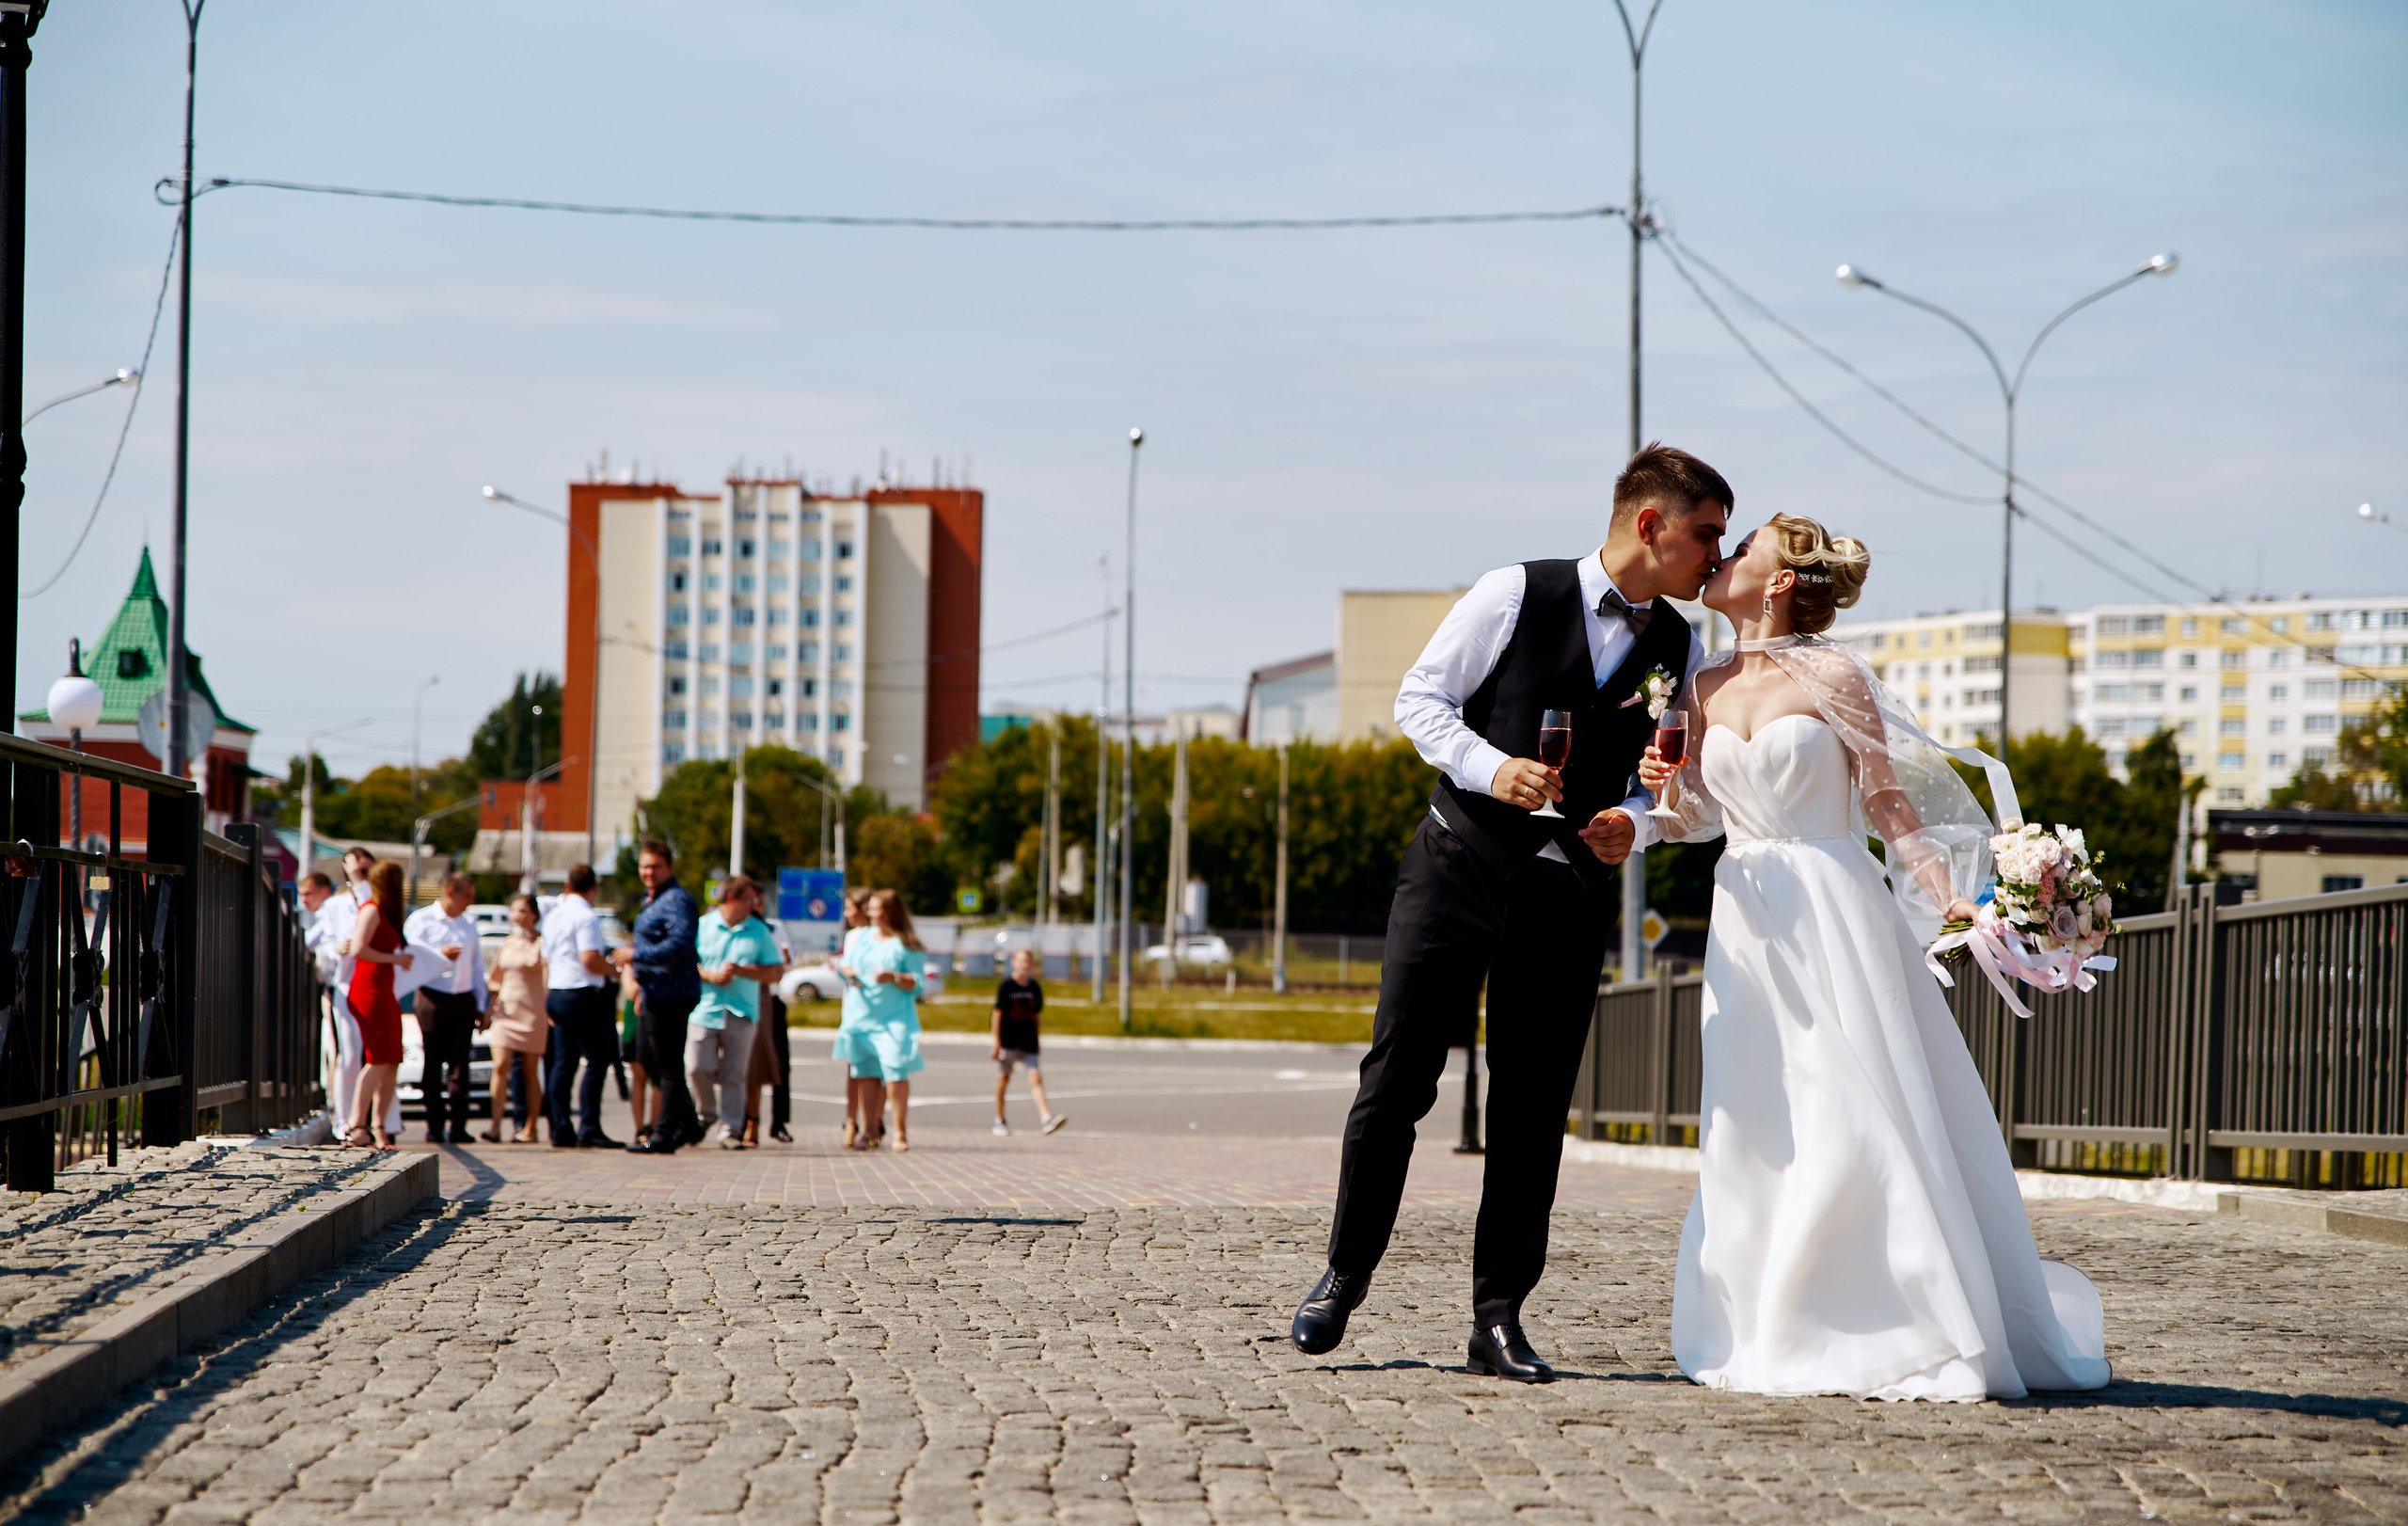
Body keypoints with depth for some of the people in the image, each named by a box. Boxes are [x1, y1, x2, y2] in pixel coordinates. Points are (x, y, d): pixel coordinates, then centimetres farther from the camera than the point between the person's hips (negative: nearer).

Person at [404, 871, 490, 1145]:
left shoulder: (469, 924, 17)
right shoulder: (421, 920, 2)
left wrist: (481, 1005, 16)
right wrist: (439, 954, -15)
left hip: (463, 1000, 3)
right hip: (433, 999, -3)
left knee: (460, 1065, -3)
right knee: (433, 1065, 0)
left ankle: (458, 1127, -5)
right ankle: (434, 1127, 5)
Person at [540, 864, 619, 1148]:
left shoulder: (553, 916, 15)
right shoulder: (586, 917, -13)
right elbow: (590, 960, -22)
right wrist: (611, 968, -3)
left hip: (556, 995, 9)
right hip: (583, 995, -9)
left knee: (563, 1063, 9)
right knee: (597, 1061, -7)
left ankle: (561, 1130, 8)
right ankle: (589, 1129, -13)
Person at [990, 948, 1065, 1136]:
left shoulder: (1034, 988, 6)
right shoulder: (1006, 985, -6)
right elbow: (998, 1013, -6)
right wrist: (996, 1042, -8)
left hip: (1028, 1041, 3)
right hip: (1008, 1040, -3)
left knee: (1036, 1077, -10)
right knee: (1003, 1078, 8)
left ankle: (1046, 1118, -21)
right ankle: (999, 1121, 21)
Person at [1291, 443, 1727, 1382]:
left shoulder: (1679, 651, 7)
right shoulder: (1514, 596, -4)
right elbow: (1420, 699, -1)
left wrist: (1635, 826, -8)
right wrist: (1489, 768, -17)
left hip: (1568, 892, 3)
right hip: (1458, 867, -3)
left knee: (1532, 1110, 2)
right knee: (1395, 1082, 0)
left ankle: (1498, 1316, 8)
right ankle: (1345, 1276, 15)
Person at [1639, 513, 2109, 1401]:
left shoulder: (1834, 679, -4)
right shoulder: (1706, 686, 10)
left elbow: (1890, 804, -3)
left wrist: (1952, 898, -13)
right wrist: (1669, 790, -5)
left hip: (1834, 918, -5)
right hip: (1747, 923, 5)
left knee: (1857, 1121, -8)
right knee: (1755, 1134, 3)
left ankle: (1915, 1337, -3)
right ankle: (1778, 1339, 9)